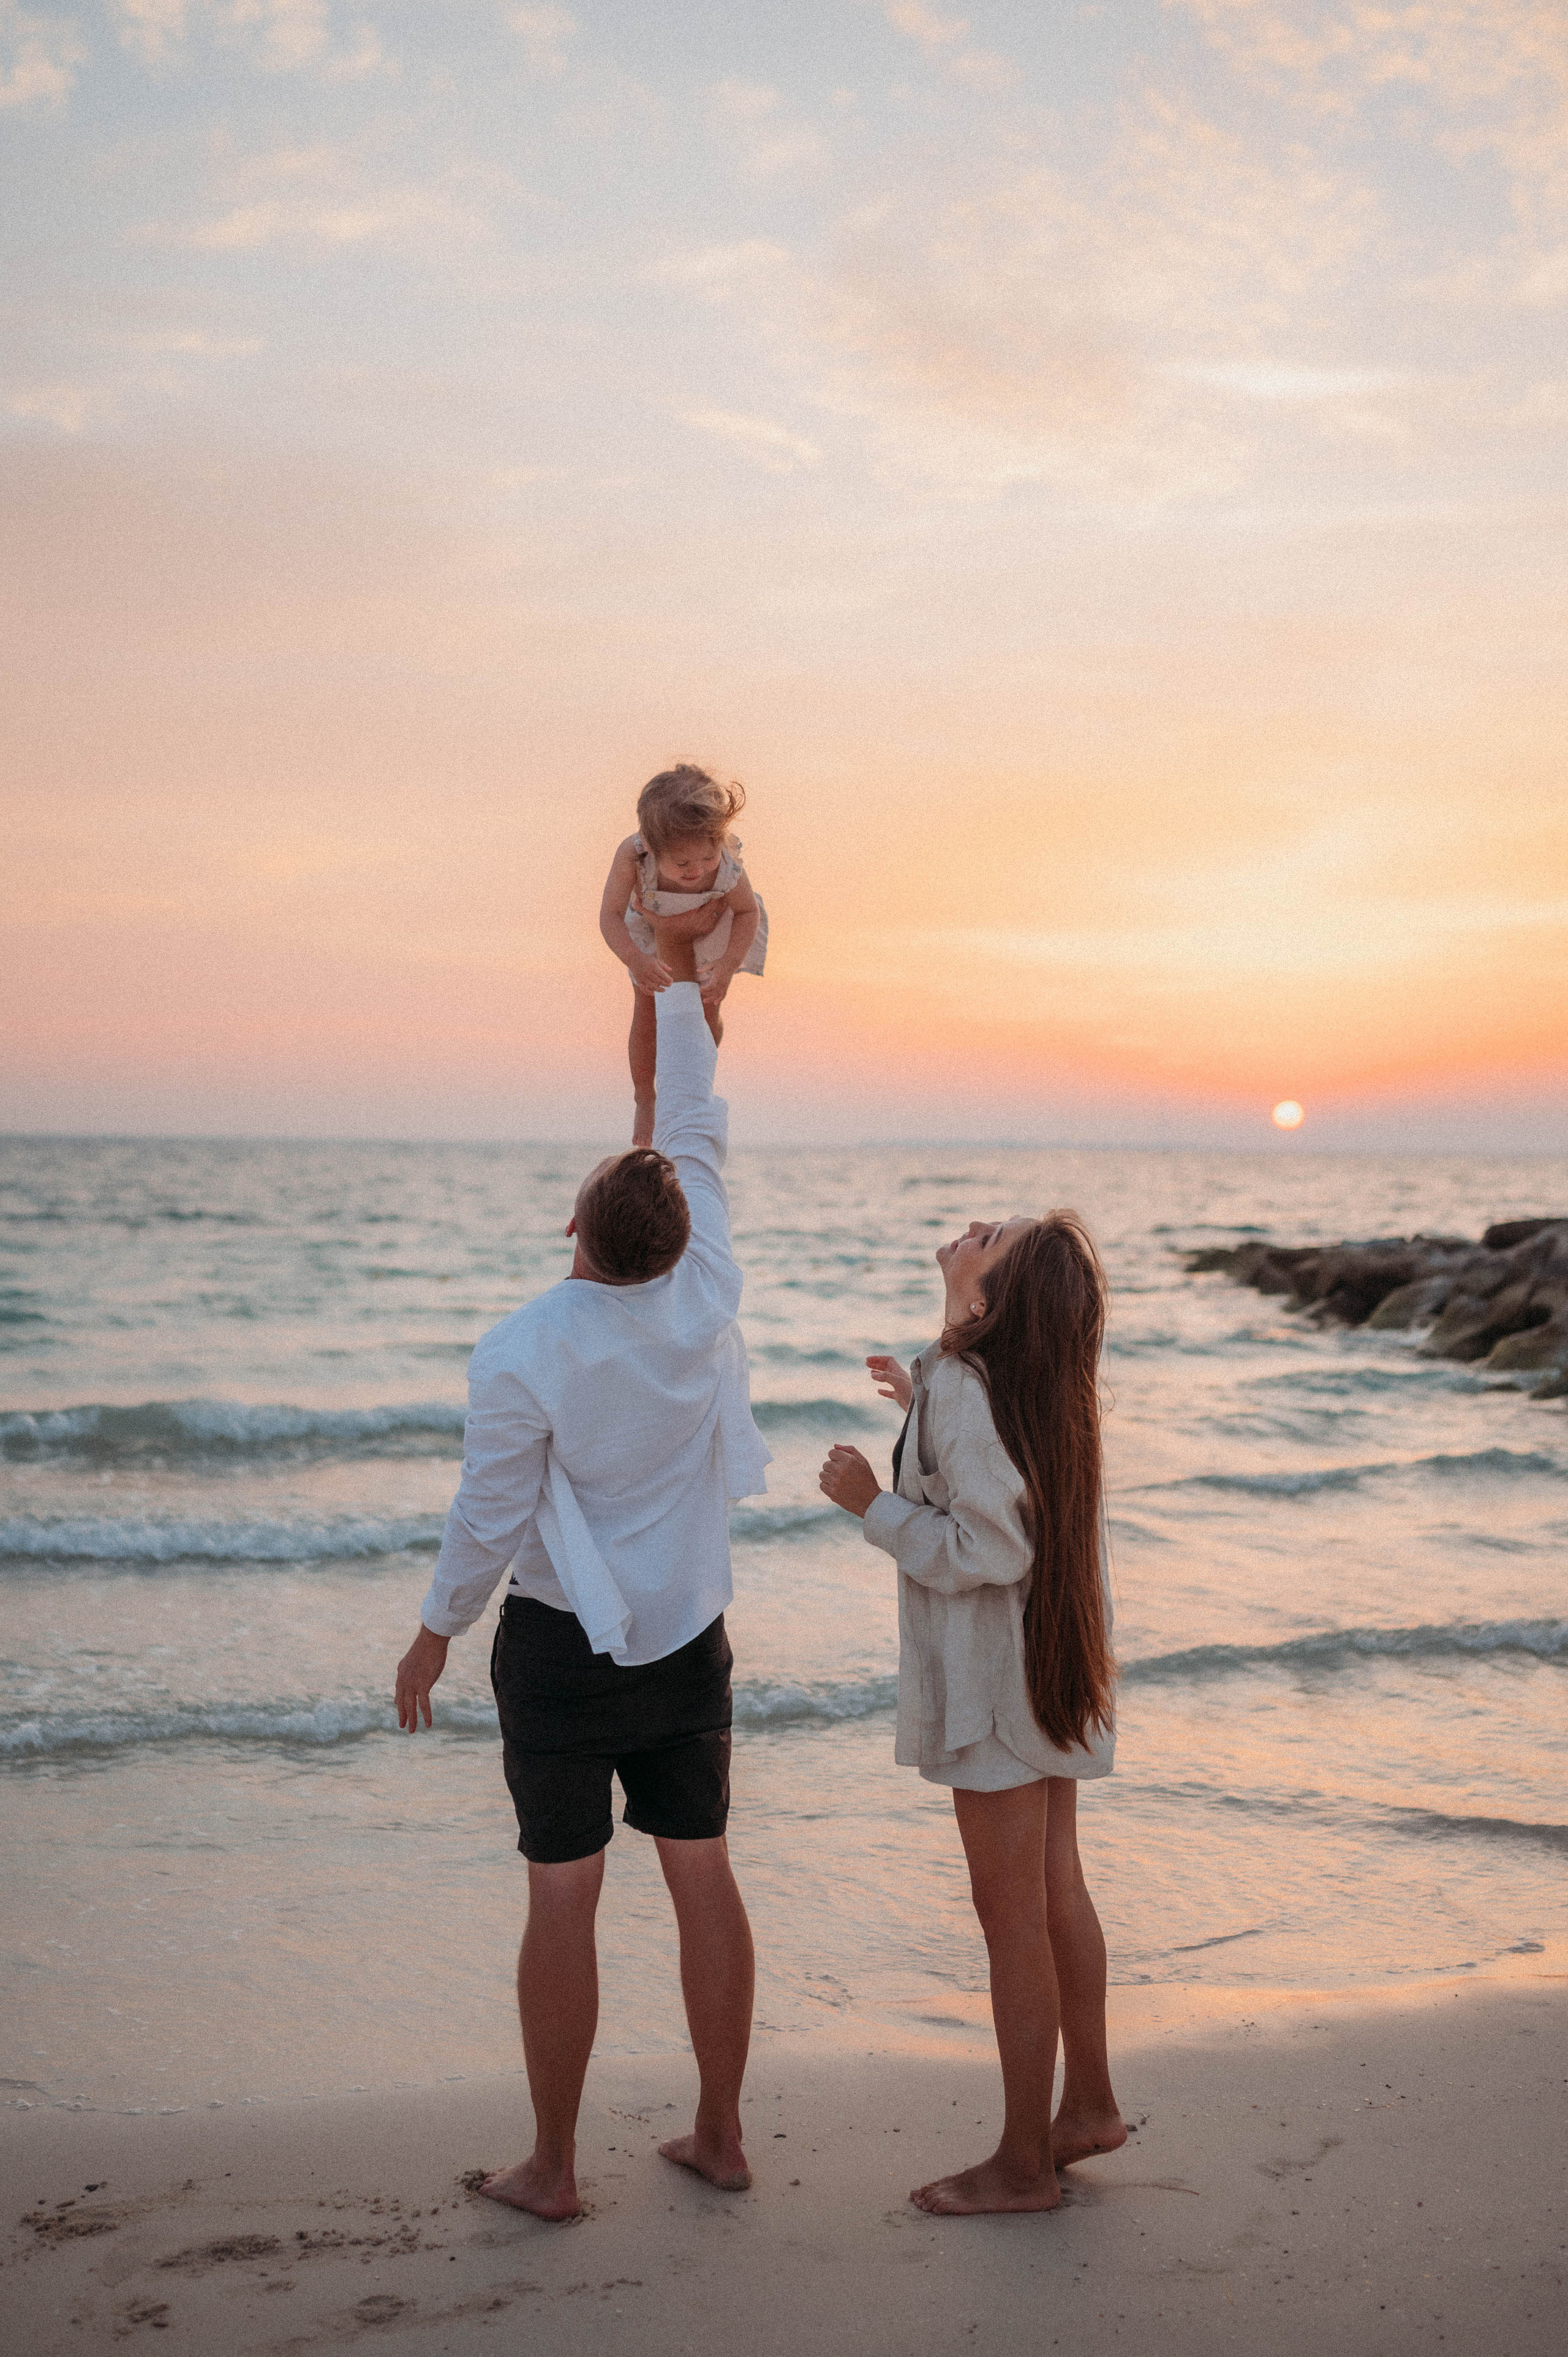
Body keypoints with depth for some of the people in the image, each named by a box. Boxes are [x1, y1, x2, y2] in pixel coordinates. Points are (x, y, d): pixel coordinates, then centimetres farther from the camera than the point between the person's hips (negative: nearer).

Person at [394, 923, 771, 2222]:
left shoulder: (521, 1354, -21)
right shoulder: (705, 1302, -9)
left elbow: (491, 1516, -13)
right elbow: (698, 1139, 4)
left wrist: (436, 1633, 4)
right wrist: (682, 989, 16)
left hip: (562, 1643, -4)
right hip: (689, 1635, 4)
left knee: (564, 1896, 3)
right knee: (703, 1874, 11)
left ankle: (552, 2165, 14)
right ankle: (721, 2135, 22)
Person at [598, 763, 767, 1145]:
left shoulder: (727, 871, -44)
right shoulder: (632, 856, -47)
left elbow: (748, 912, -23)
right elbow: (610, 917, -40)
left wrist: (728, 965, -36)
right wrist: (635, 960, -58)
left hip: (710, 928, 0)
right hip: (652, 927, 0)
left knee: (707, 1013, 10)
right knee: (646, 1012, 10)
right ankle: (644, 1100, 37)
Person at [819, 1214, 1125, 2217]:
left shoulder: (964, 1389, -24)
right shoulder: (1040, 1380, 3)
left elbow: (986, 1551, -26)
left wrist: (872, 1503, -16)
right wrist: (926, 1405, 23)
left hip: (995, 1682, -9)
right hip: (1051, 1666, 9)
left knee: (1012, 1916, 2)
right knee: (1057, 1888, 20)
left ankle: (1024, 2164, 14)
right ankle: (1089, 2103, 34)